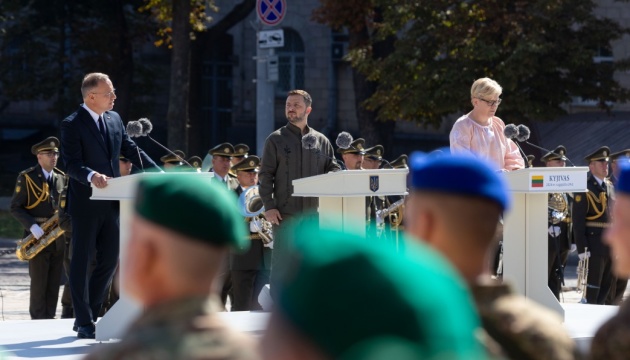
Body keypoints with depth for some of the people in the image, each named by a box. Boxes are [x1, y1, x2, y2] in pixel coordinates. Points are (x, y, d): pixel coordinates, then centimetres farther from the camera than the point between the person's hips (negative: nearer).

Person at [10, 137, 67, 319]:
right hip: (37, 235, -5)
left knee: (54, 282, 5)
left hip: (57, 235, 5)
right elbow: (15, 207, -6)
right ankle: (38, 319, 0)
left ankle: (50, 318, 10)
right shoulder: (26, 178, -4)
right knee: (38, 281, -5)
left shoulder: (61, 177, 12)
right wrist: (32, 226, -18)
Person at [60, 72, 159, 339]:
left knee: (109, 261, 9)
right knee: (81, 262, 0)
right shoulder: (72, 125, -10)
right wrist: (91, 176, -37)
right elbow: (72, 164, -17)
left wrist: (159, 173, 3)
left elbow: (131, 151, 15)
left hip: (110, 203, 7)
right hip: (86, 204, -7)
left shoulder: (114, 119, 11)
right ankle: (84, 323, 4)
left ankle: (87, 316, 21)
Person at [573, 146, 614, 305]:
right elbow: (578, 221, -14)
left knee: (606, 285, 11)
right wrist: (582, 248, -18)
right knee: (593, 286, -2)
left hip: (611, 243, 7)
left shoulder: (610, 187, 13)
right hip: (595, 243, -7)